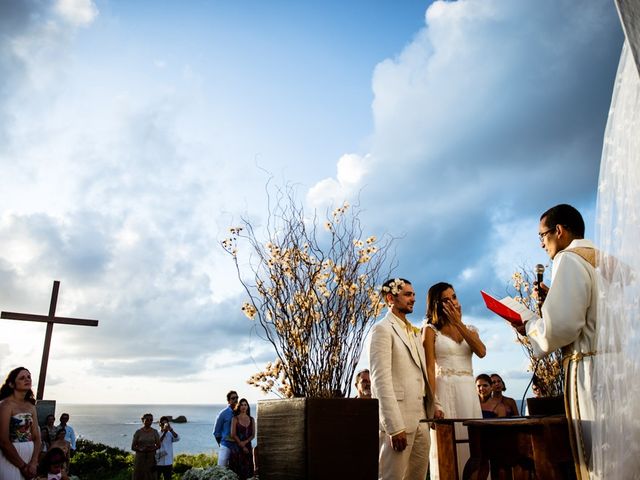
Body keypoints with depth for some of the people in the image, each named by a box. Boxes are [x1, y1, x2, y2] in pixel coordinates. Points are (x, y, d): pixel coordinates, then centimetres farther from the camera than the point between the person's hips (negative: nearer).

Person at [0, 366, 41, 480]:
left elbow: (37, 438, 5)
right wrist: (23, 466, -13)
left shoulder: (31, 406, 7)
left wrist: (33, 462, -10)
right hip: (10, 459, -6)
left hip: (29, 458, 6)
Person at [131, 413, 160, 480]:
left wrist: (152, 449, -14)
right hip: (140, 458, -1)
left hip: (151, 458, 1)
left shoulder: (154, 432, 3)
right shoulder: (138, 432, -2)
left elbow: (158, 445, 6)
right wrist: (141, 449, -18)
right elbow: (133, 447, -1)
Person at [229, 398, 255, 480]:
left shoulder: (251, 419, 8)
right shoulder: (235, 419, -2)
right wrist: (242, 445, -9)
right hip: (237, 447, -3)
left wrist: (245, 442, -11)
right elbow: (233, 435, -8)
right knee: (237, 470, -6)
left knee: (246, 470, 3)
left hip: (248, 446, 4)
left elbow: (253, 435, 5)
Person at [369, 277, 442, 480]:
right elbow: (381, 380, -16)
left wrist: (435, 405, 7)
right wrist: (395, 426, -20)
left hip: (421, 417, 8)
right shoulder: (382, 329, -8)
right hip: (397, 418, -8)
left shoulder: (414, 332, 19)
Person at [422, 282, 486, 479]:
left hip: (468, 391, 4)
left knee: (472, 444, 6)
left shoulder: (470, 329, 15)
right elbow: (429, 368, -6)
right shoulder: (431, 330, 1)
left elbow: (481, 352, -6)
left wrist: (458, 323, -6)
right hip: (444, 391, -4)